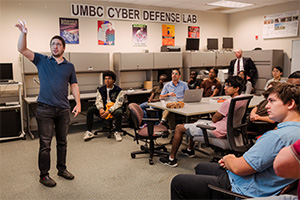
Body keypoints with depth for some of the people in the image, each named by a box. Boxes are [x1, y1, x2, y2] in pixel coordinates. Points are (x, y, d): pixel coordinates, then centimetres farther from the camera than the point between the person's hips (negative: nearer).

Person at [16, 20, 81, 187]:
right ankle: (44, 175, 14)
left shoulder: (69, 66, 11)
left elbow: (74, 85, 10)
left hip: (63, 109, 3)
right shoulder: (42, 61, 6)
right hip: (45, 109, -2)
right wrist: (24, 33, -19)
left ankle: (62, 168, 29)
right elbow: (22, 49, -3)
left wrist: (78, 103, -1)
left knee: (62, 142, 13)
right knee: (45, 144, 2)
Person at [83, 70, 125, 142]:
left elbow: (118, 103, -14)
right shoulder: (100, 90, 7)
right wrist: (101, 109, -23)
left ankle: (117, 132, -20)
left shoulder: (118, 90, -6)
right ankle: (89, 132, -14)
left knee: (119, 112, -38)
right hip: (104, 107, 4)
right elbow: (98, 101, 0)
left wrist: (108, 111, -26)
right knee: (90, 109, -17)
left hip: (114, 108, -3)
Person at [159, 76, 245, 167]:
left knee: (179, 128, -1)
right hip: (226, 129, 10)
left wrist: (217, 113, 0)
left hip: (217, 131, -10)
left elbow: (214, 119, -17)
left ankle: (171, 159, 10)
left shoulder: (229, 102, -27)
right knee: (196, 122, 32)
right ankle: (190, 150, 43)